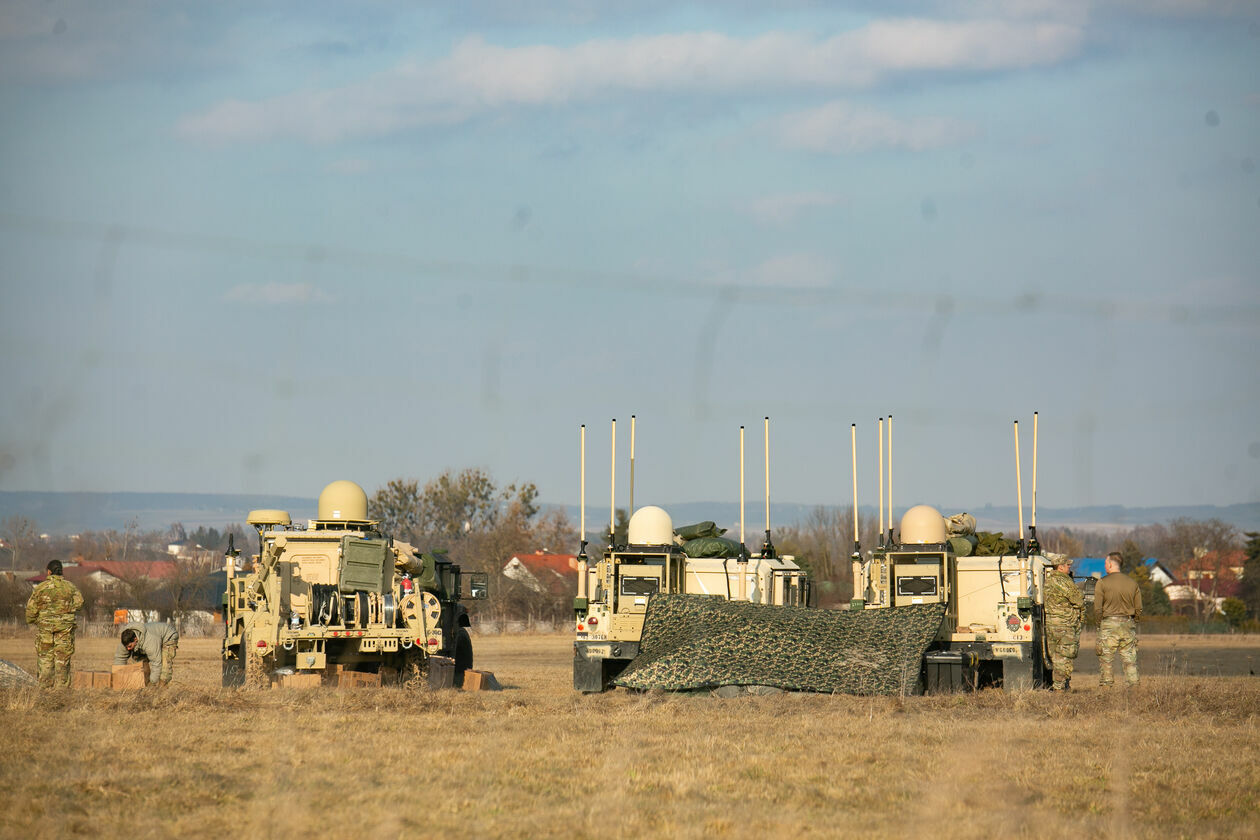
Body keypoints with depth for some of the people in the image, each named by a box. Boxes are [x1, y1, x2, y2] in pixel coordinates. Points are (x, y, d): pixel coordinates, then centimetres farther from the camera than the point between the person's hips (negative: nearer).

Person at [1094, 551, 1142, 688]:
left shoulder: (1102, 583, -5)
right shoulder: (1133, 583, 7)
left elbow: (1097, 609, -6)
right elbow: (1139, 609, 9)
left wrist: (1101, 624, 6)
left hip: (1109, 625, -3)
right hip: (1128, 625, 3)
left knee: (1105, 660, 3)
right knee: (1130, 660, 5)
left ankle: (1106, 686, 0)